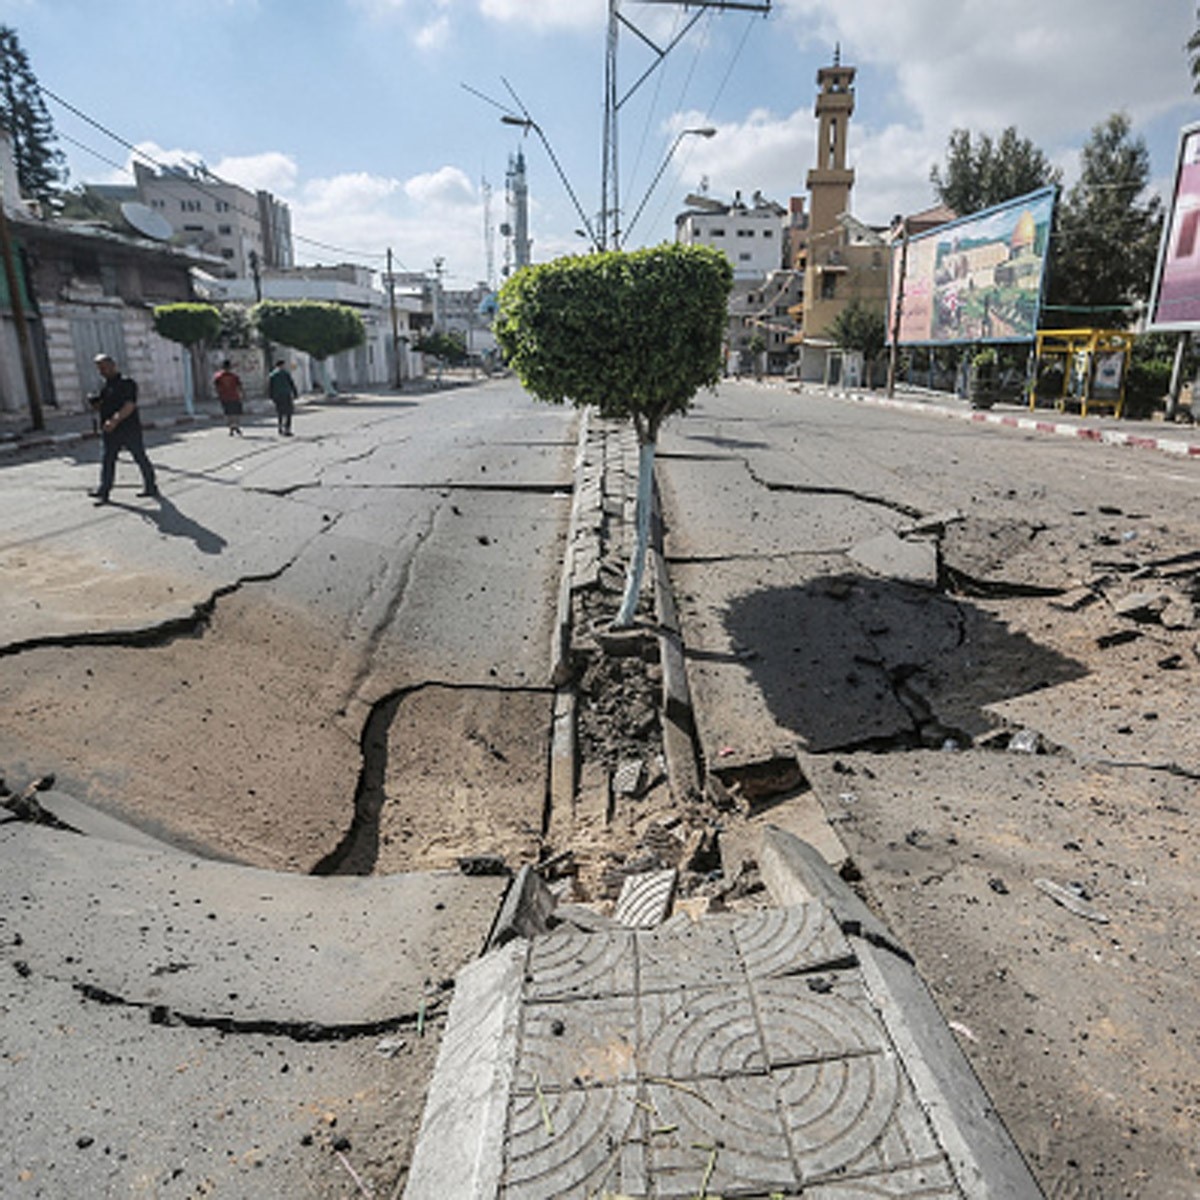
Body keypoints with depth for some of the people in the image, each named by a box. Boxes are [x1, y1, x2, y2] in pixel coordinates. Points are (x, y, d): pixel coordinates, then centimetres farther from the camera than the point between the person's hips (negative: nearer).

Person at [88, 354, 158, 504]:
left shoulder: (127, 383, -10)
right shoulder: (105, 386, 14)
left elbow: (129, 406, -21)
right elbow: (102, 407, 20)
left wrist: (115, 420, -31)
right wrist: (94, 403, -3)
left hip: (130, 429, -7)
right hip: (111, 431, 7)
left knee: (140, 458, 6)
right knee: (107, 461, 4)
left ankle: (150, 486, 20)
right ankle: (104, 492, 5)